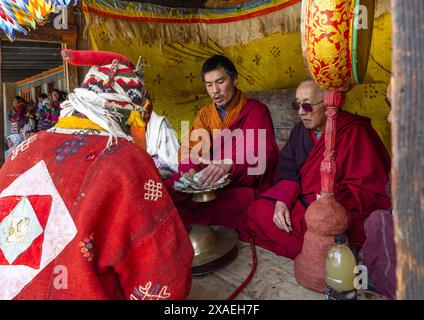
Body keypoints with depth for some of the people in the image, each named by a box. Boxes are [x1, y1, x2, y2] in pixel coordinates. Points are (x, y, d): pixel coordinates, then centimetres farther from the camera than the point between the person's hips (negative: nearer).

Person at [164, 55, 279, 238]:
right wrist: (191, 170, -19)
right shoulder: (205, 114, 13)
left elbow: (265, 156, -16)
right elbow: (190, 150, 5)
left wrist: (229, 166, -35)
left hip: (247, 188, -5)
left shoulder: (256, 111, -4)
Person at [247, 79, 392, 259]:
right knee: (257, 212, -8)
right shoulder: (300, 131, 8)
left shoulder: (355, 133, -14)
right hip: (304, 202, 7)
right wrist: (281, 201, -12)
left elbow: (368, 190, -16)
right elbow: (288, 172, 6)